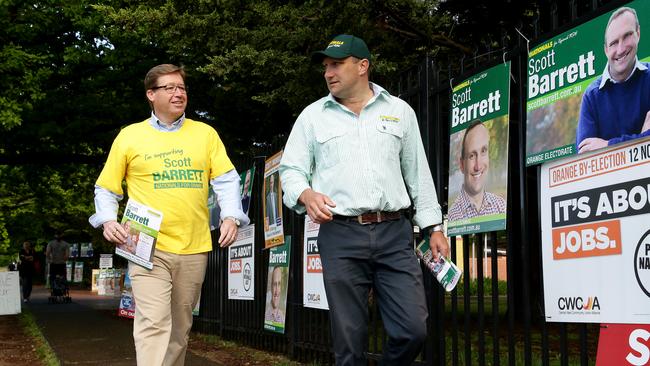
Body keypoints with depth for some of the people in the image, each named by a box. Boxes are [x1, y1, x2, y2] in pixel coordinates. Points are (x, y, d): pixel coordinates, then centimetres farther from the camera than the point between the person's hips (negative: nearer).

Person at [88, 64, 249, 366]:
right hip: (148, 247, -3)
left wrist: (231, 216, -11)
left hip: (194, 249, 3)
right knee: (153, 323, -15)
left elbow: (226, 180, 6)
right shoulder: (130, 136, 6)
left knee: (180, 327, 13)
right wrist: (107, 221, -8)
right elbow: (105, 188, 10)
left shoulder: (205, 133, 11)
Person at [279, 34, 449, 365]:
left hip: (394, 233, 1)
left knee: (413, 330, -6)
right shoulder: (312, 115, 11)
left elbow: (418, 173, 14)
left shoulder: (400, 111, 12)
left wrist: (433, 228, 10)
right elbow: (291, 170, 9)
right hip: (340, 236, 0)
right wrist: (306, 194, -13)